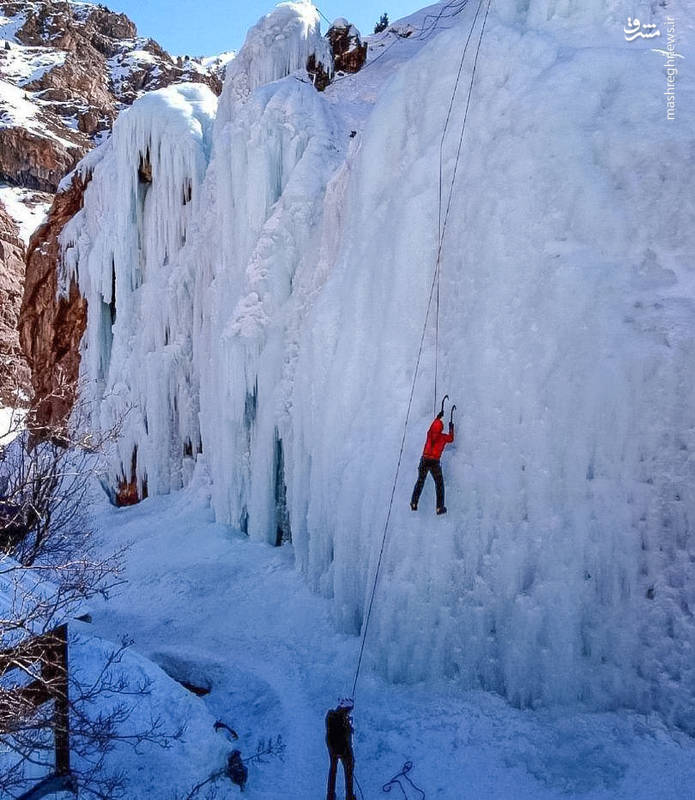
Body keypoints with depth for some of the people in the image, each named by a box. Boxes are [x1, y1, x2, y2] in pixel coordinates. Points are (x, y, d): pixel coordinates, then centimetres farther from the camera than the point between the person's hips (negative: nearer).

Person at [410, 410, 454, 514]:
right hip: (434, 462, -3)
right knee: (439, 484, 9)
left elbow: (432, 427, 26)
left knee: (420, 481, 17)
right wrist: (451, 428, 31)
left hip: (424, 461, 3)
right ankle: (439, 507, 5)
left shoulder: (429, 433, 3)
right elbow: (451, 439, 18)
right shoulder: (443, 437, -5)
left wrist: (438, 417, 38)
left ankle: (414, 503, 12)